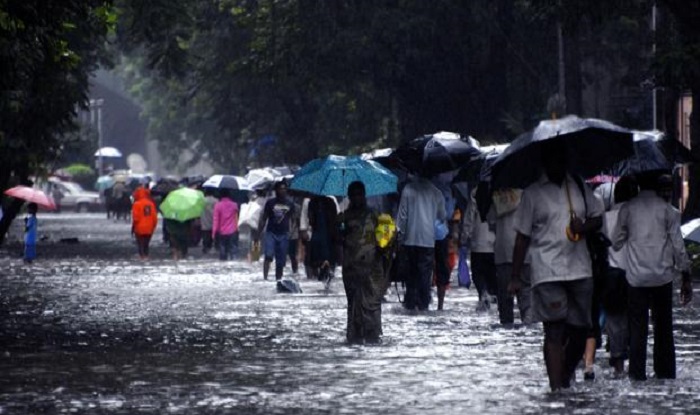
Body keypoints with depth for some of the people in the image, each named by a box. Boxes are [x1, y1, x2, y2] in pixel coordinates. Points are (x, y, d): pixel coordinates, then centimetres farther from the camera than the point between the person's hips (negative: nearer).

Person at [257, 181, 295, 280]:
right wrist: (258, 234, -1)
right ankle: (265, 278, -24)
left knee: (281, 262, 3)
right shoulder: (270, 203, 2)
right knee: (268, 256, -21)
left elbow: (293, 220, 14)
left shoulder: (290, 204, 8)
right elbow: (263, 219, 4)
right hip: (271, 233, -2)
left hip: (283, 234, 2)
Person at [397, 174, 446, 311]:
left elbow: (402, 214, -5)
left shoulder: (408, 189, -4)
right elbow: (442, 216, 12)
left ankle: (410, 303, 8)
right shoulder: (436, 192, 2)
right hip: (428, 239, 1)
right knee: (425, 274, 3)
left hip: (409, 239, -1)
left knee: (410, 273, 8)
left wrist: (400, 232, 2)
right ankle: (423, 304, -1)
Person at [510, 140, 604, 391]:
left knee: (580, 328, 8)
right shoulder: (532, 194, 0)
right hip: (547, 274, -4)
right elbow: (522, 237, 0)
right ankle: (557, 388, -9)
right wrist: (516, 277, -3)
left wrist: (584, 227, -8)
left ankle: (566, 376, 29)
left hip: (580, 269, 4)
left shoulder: (579, 188, 11)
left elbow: (598, 218, 17)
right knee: (554, 331, -8)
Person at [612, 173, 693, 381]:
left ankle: (637, 374, 0)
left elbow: (616, 242, 5)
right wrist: (686, 278, 4)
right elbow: (678, 245, -1)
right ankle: (665, 373, 7)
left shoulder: (628, 209, 0)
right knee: (664, 328, 8)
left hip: (637, 278, 0)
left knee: (638, 327, 4)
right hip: (663, 277, 0)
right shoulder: (667, 209, -1)